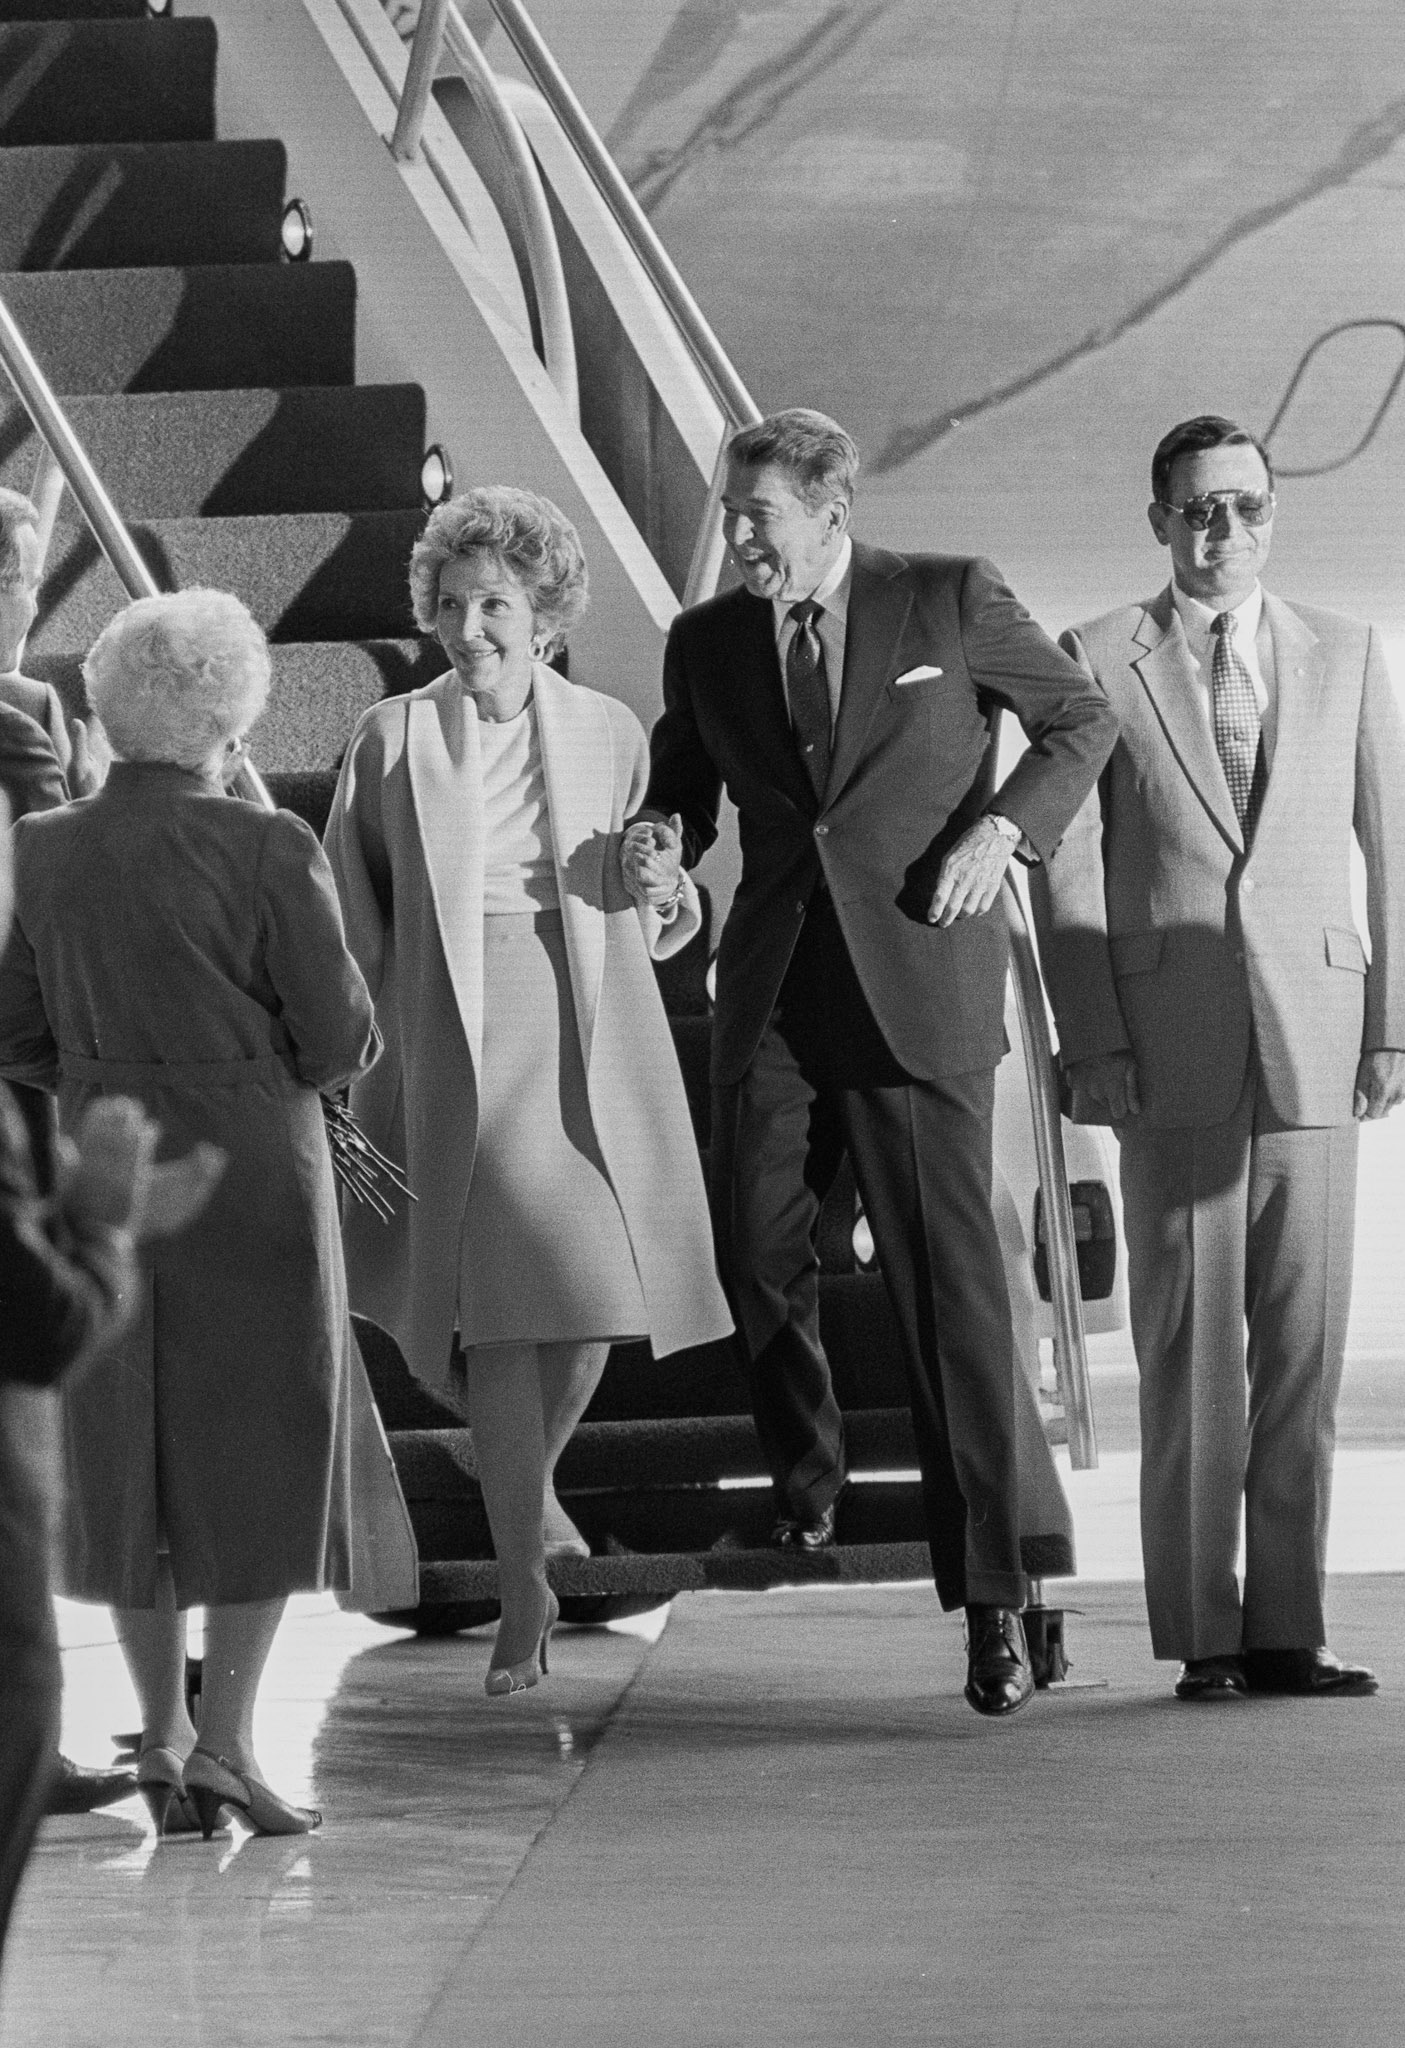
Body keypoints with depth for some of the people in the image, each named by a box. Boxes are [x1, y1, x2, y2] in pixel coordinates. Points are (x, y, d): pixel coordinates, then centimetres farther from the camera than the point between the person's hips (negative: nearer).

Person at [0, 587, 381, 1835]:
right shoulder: (267, 852, -14)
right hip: (252, 1177, -4)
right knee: (266, 1444, 6)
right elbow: (341, 1043, -11)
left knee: (127, 1452, 14)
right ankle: (226, 1736, 0)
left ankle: (161, 1734, 18)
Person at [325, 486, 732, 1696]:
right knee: (503, 1307, -11)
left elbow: (643, 901, 18)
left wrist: (669, 901, -5)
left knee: (593, 1299, 3)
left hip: (593, 1047, 2)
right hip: (458, 1046, -2)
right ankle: (524, 1588, -4)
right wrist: (360, 1057, 1)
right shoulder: (392, 741, 1)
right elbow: (350, 914, 7)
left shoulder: (610, 733, 6)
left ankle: (527, 1479, 36)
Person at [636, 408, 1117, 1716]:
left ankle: (991, 1594, -6)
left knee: (949, 1281, -8)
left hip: (920, 982, -4)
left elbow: (1082, 721, 10)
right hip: (773, 983, 4)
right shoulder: (706, 642, 10)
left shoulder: (950, 600, 1)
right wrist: (664, 835, 0)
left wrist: (1004, 827, -5)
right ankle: (806, 1474, 28)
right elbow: (683, 774, 23)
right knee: (754, 1246, -3)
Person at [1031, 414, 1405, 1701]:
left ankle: (1286, 1628, 5)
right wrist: (1091, 1041, -5)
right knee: (1190, 1348, -2)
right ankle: (1202, 1634, 2)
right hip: (1169, 1051, -2)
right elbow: (1068, 863, 3)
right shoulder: (1095, 664, 4)